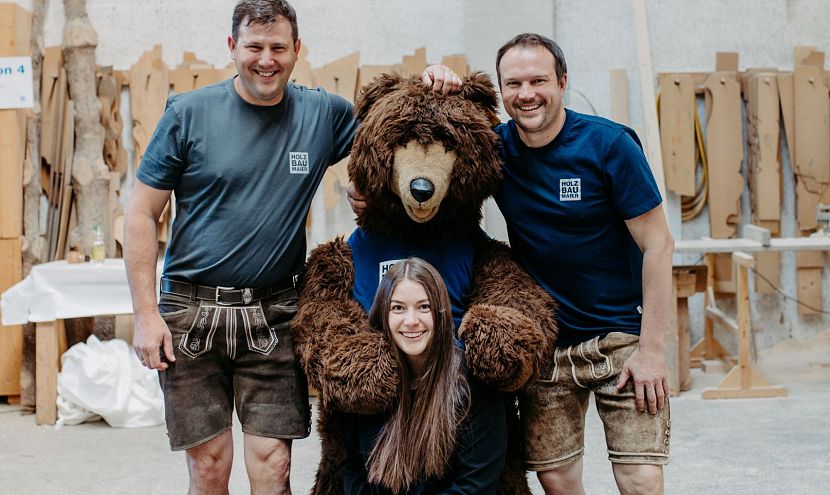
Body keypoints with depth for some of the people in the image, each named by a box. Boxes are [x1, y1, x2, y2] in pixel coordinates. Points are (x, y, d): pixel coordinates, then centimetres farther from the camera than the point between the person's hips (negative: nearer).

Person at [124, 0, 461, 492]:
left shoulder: (323, 114, 3)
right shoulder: (189, 114, -3)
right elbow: (143, 214, 0)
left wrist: (432, 91, -7)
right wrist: (146, 314, -6)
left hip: (273, 315, 1)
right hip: (191, 311, -1)